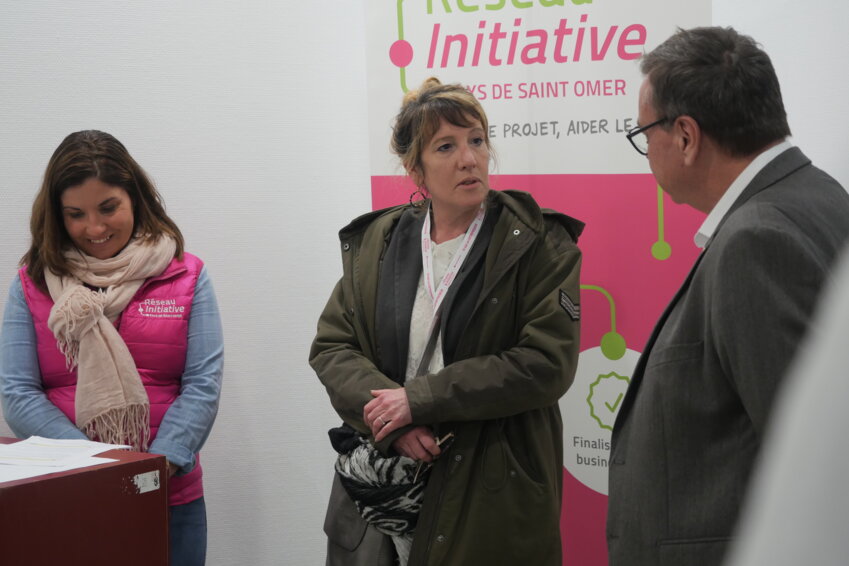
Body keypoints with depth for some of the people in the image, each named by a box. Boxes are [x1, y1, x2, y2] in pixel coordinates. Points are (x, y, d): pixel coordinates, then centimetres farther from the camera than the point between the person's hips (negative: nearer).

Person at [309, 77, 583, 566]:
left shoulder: (539, 245, -5)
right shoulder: (375, 242, 8)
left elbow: (547, 362, -14)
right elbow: (331, 346, 5)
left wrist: (419, 399, -16)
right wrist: (388, 415, -15)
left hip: (489, 497, -3)